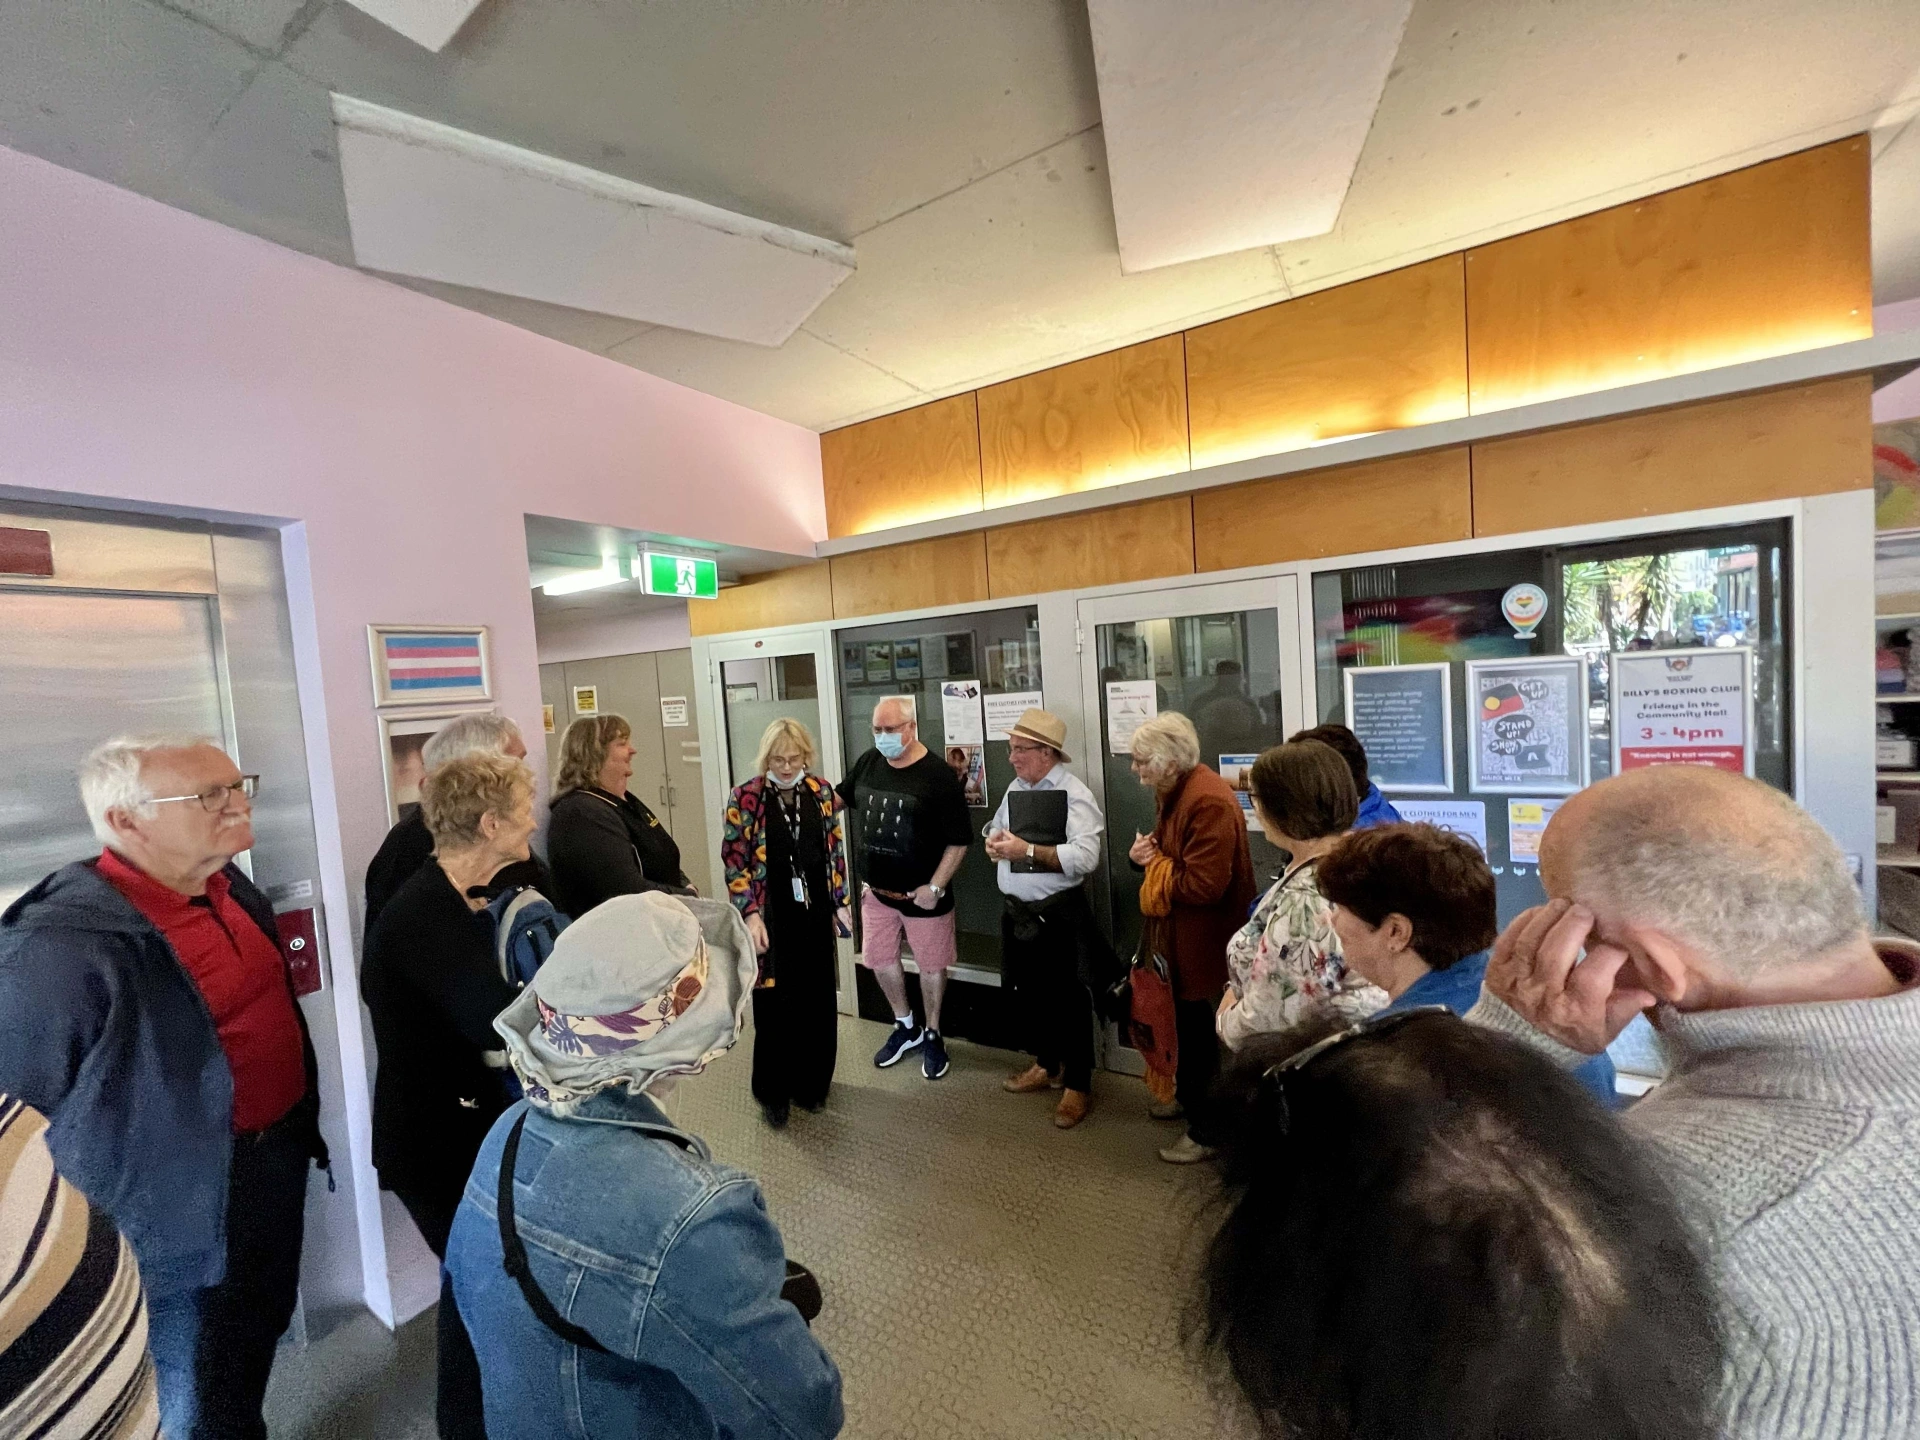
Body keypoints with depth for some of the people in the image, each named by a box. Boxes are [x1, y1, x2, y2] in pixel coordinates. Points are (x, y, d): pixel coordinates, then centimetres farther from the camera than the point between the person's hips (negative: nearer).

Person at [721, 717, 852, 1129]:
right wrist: (750, 914, -14)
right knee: (775, 1005, 6)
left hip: (815, 913, 3)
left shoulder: (822, 792, 1)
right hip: (771, 917, -3)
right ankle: (773, 1093, 27)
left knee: (818, 1001, 12)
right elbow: (735, 861, -8)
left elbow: (835, 851, 8)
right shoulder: (745, 796, -9)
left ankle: (811, 1082, 33)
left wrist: (841, 902, 6)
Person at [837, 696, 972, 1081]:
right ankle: (905, 1026, 41)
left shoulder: (938, 775, -18)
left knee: (931, 965, 12)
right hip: (876, 889, 5)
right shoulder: (868, 763, -2)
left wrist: (935, 886, -18)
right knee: (880, 960, 18)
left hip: (922, 894, -5)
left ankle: (932, 1035, 35)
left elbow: (959, 840, -16)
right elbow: (841, 796, 18)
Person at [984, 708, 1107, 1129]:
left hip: (1059, 915, -7)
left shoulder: (1075, 794, -16)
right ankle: (1047, 1064, 43)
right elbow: (996, 827, 21)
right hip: (1015, 910, 8)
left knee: (1068, 1000, 7)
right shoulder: (1015, 788, 9)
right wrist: (994, 841, -2)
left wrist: (1026, 850, -27)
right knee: (1026, 994, 20)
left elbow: (1085, 858, -26)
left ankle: (1077, 1085, 26)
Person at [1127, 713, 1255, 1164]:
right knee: (1187, 1025, 26)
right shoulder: (1173, 792, 5)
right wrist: (1144, 853, -5)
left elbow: (1202, 885, -31)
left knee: (1205, 1035, 7)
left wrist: (1154, 863, -17)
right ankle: (1188, 1096, 47)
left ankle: (1208, 1130, 25)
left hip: (1205, 941, -10)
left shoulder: (1209, 802, -28)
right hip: (1181, 935, 10)